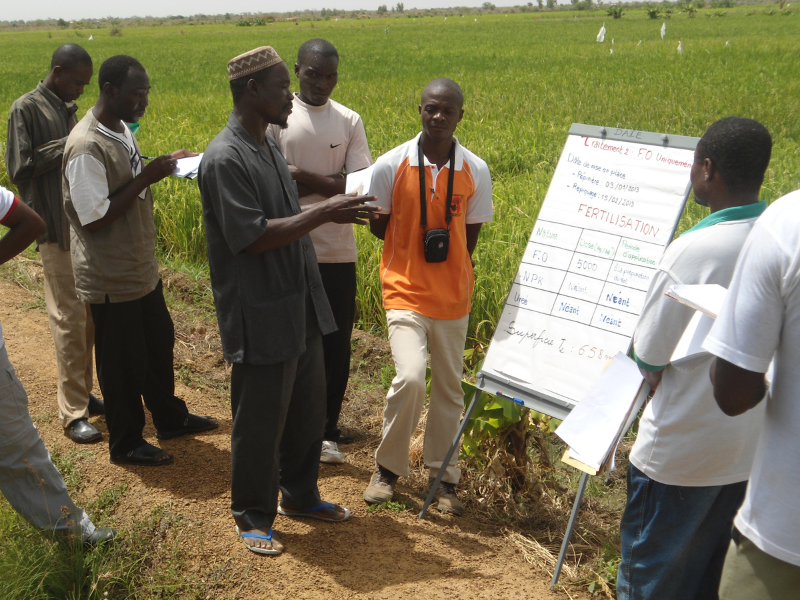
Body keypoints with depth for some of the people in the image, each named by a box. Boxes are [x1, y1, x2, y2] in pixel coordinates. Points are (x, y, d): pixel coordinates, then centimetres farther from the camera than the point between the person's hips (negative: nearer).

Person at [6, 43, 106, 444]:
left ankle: (82, 392, 25)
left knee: (87, 316, 12)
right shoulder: (26, 109, -8)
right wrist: (66, 145, -15)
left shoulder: (68, 109, 14)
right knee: (69, 319, -5)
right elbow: (20, 168, -13)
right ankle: (73, 412, 3)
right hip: (57, 231, -7)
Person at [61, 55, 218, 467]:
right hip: (111, 281, -9)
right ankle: (125, 444, 26)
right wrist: (146, 178, -24)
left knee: (159, 344, 22)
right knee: (123, 362, 6)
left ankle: (170, 418, 42)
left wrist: (163, 164, 3)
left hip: (141, 269, 9)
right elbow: (95, 218, -27)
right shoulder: (86, 147, -24)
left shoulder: (121, 129, 5)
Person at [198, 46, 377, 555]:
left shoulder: (270, 145, 11)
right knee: (260, 421, 6)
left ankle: (301, 495, 39)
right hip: (262, 319, -9)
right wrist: (322, 213, -20)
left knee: (309, 410, 19)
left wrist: (331, 212, 3)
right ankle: (253, 517, 25)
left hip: (302, 308, 9)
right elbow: (252, 237, -23)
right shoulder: (224, 159, -18)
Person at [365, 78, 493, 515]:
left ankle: (443, 477, 28)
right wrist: (417, 252, -1)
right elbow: (379, 226, 4)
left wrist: (447, 268, 2)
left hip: (452, 295, 3)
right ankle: (388, 467, 7)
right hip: (405, 291, -2)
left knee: (449, 388, 10)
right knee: (410, 377, -18)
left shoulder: (476, 171, -3)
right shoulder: (391, 165, -7)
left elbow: (471, 234, 7)